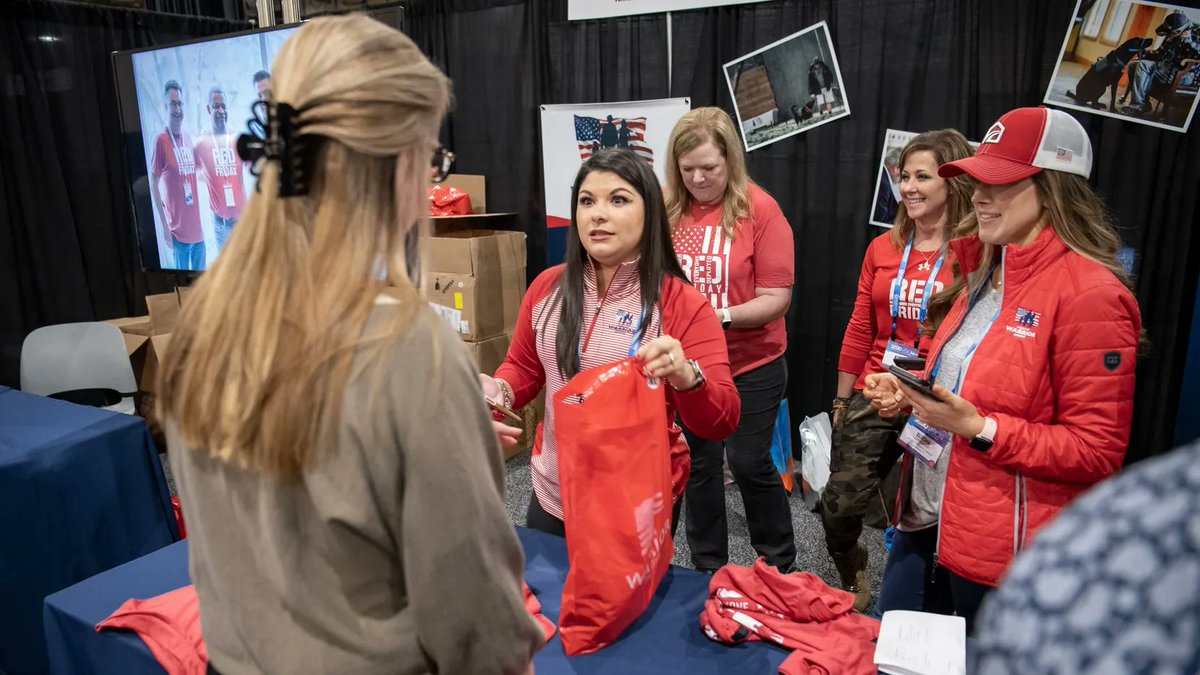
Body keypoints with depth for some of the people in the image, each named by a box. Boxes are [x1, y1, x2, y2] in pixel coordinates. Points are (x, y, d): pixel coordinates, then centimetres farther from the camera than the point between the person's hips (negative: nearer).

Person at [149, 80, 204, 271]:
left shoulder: (188, 138, 9)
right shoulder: (161, 141, -9)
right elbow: (153, 186, -8)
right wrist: (165, 228, -10)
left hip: (197, 228, 6)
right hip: (178, 231, -6)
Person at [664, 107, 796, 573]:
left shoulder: (759, 209, -11)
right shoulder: (666, 210, -3)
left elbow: (777, 297, -13)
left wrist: (723, 317, -26)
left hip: (751, 366, -3)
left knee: (750, 464, 7)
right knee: (700, 465, 15)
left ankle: (780, 565, 32)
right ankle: (707, 568, 35)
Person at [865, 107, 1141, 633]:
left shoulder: (1090, 295, -17)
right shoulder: (984, 272, 8)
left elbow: (1097, 451, -17)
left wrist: (979, 428, -25)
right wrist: (909, 393, 2)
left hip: (1004, 550, -8)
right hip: (924, 521, 8)